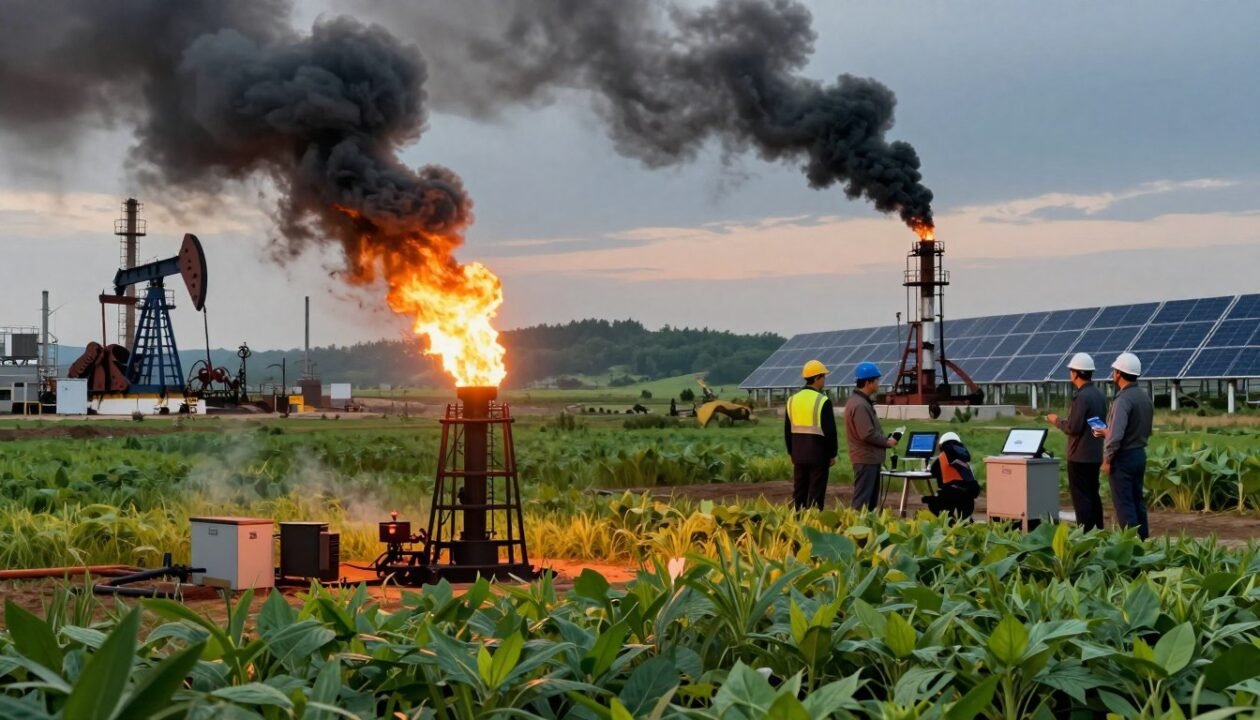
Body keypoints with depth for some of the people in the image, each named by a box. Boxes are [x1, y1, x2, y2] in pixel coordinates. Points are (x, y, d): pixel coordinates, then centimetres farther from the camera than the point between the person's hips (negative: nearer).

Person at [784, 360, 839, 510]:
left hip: (799, 455, 6)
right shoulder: (823, 401, -12)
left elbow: (787, 431, 12)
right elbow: (830, 431, -11)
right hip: (818, 455, -6)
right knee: (816, 496, -2)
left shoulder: (792, 400, 6)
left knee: (799, 494, 11)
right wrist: (832, 454, 0)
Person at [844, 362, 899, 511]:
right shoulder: (860, 405, -20)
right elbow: (867, 434, -25)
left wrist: (885, 439, 7)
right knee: (862, 499, -7)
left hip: (870, 457, 11)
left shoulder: (862, 401, 14)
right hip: (866, 459, -11)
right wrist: (887, 442, -12)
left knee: (871, 497, 16)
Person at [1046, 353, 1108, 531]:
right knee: (1093, 494, 16)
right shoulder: (1099, 394, 9)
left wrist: (1057, 421, -3)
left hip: (1080, 456, -9)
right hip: (1095, 454, 9)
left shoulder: (1081, 397, -19)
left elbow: (1073, 428, -21)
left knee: (1080, 497, -4)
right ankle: (1097, 532, 20)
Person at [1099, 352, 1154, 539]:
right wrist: (1107, 432, 19)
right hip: (1140, 454, 9)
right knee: (1137, 501, 15)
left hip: (1123, 457, -9)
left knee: (1124, 504, -4)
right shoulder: (1145, 397, 9)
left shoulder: (1123, 399, -19)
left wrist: (1107, 459, -13)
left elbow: (1117, 434, -25)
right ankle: (1143, 540, 19)